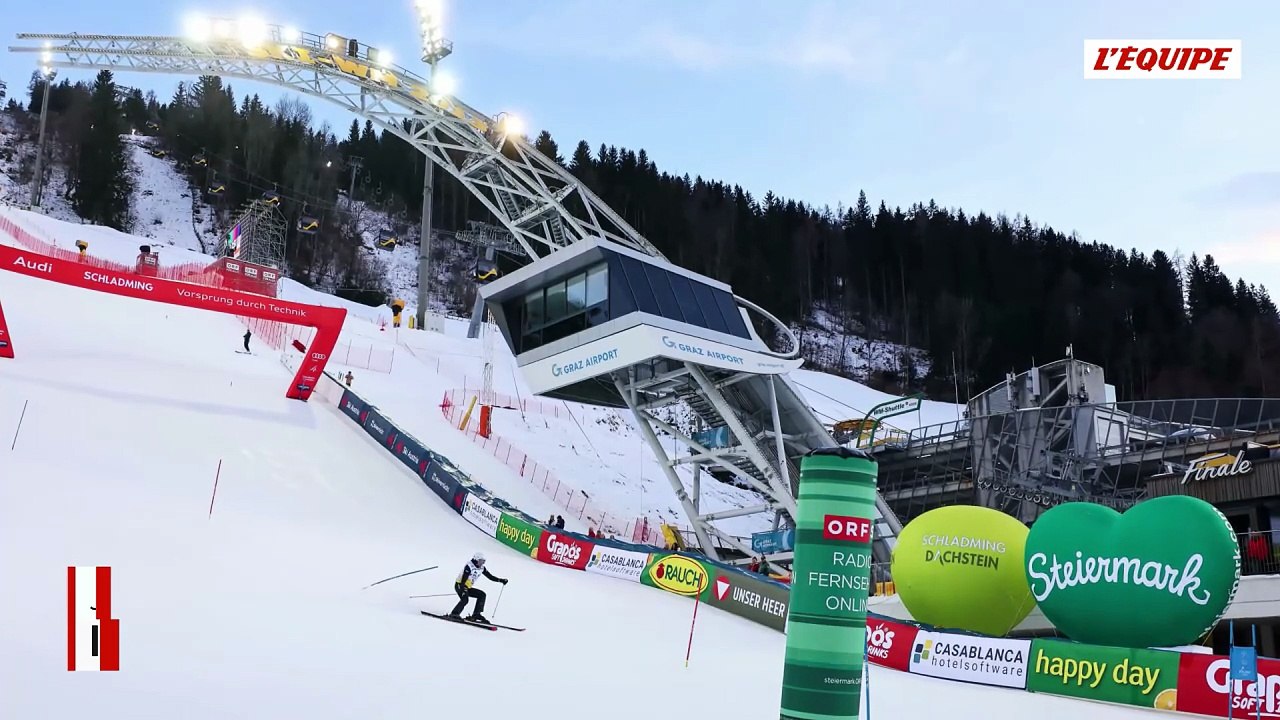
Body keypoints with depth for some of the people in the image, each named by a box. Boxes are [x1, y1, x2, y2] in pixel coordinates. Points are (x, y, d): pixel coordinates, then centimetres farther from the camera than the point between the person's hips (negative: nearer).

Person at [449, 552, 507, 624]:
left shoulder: (481, 568, 5)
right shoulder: (469, 566, -19)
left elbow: (490, 576, 9)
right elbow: (463, 579, -27)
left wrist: (501, 580, -1)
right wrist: (463, 590, -39)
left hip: (468, 587, 8)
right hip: (459, 585, -8)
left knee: (482, 595, -3)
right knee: (465, 599, -31)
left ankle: (476, 615, -6)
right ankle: (454, 614, -25)